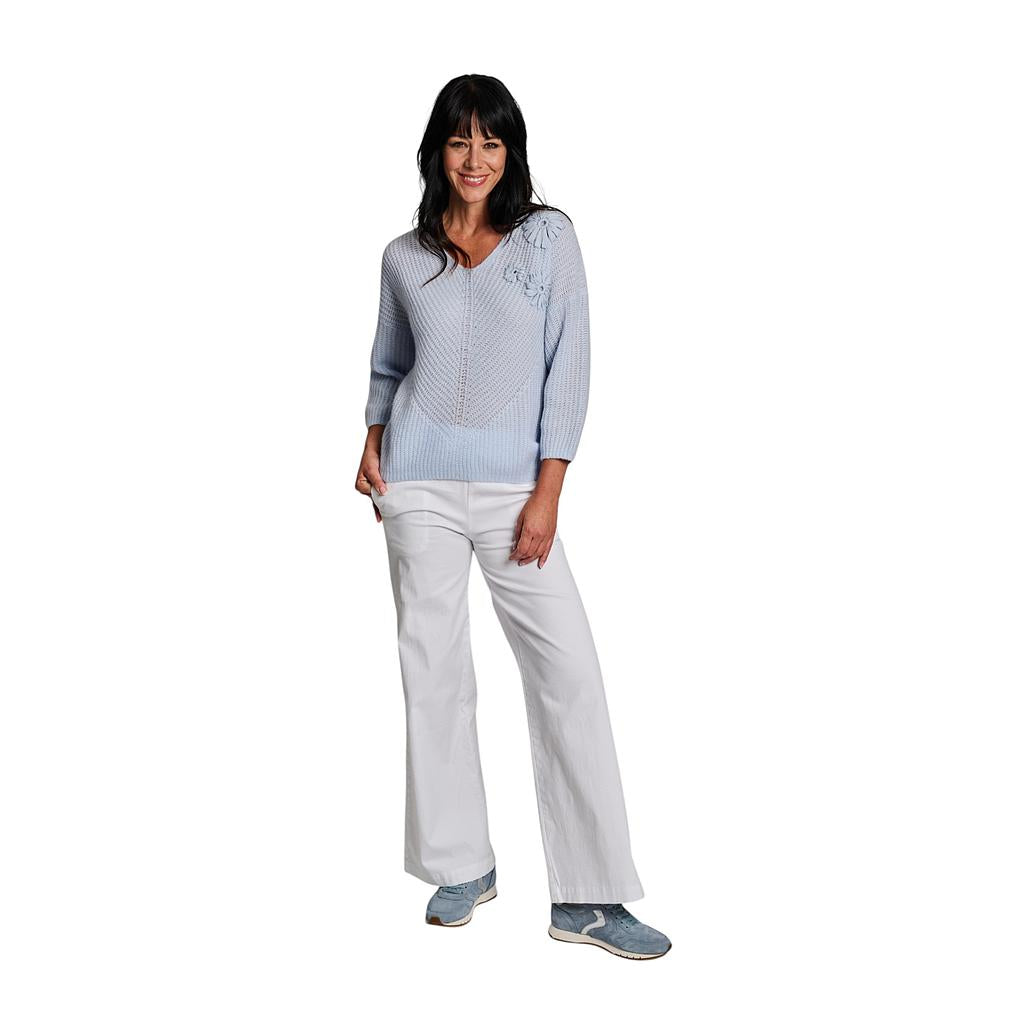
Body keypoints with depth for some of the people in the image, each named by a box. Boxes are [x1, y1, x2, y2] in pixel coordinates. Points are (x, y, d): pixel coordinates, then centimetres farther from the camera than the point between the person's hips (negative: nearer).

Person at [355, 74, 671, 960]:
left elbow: (568, 365, -2)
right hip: (420, 486, 2)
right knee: (434, 669, 4)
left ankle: (588, 896, 2)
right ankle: (463, 867, 19)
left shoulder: (549, 237, 2)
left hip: (515, 488, -1)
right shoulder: (404, 257, 8)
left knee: (570, 671, -7)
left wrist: (549, 492, -9)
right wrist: (372, 441, 4)